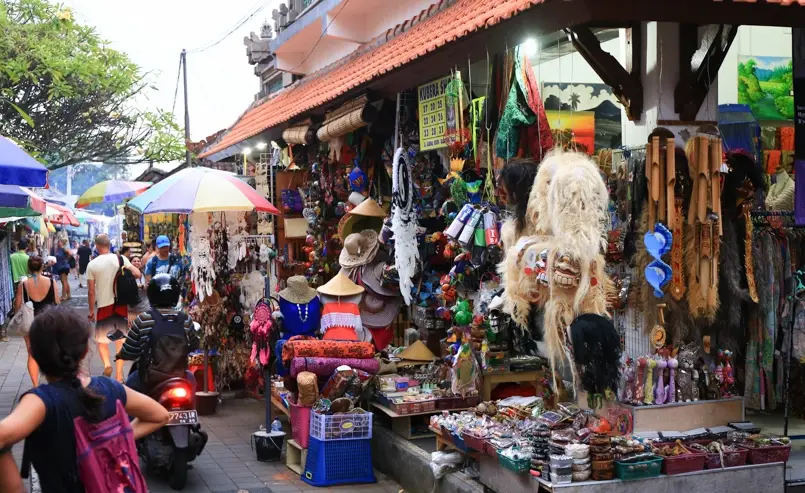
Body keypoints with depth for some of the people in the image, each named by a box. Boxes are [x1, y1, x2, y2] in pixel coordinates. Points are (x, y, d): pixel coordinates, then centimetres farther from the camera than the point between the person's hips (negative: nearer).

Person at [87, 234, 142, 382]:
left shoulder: (92, 264, -5)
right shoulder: (120, 259, -3)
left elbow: (91, 291, -3)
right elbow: (137, 274, -11)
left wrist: (91, 311, 6)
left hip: (103, 305, -1)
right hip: (120, 304, 1)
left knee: (101, 339, 15)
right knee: (121, 339, 11)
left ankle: (106, 363, -10)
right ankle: (119, 373, 12)